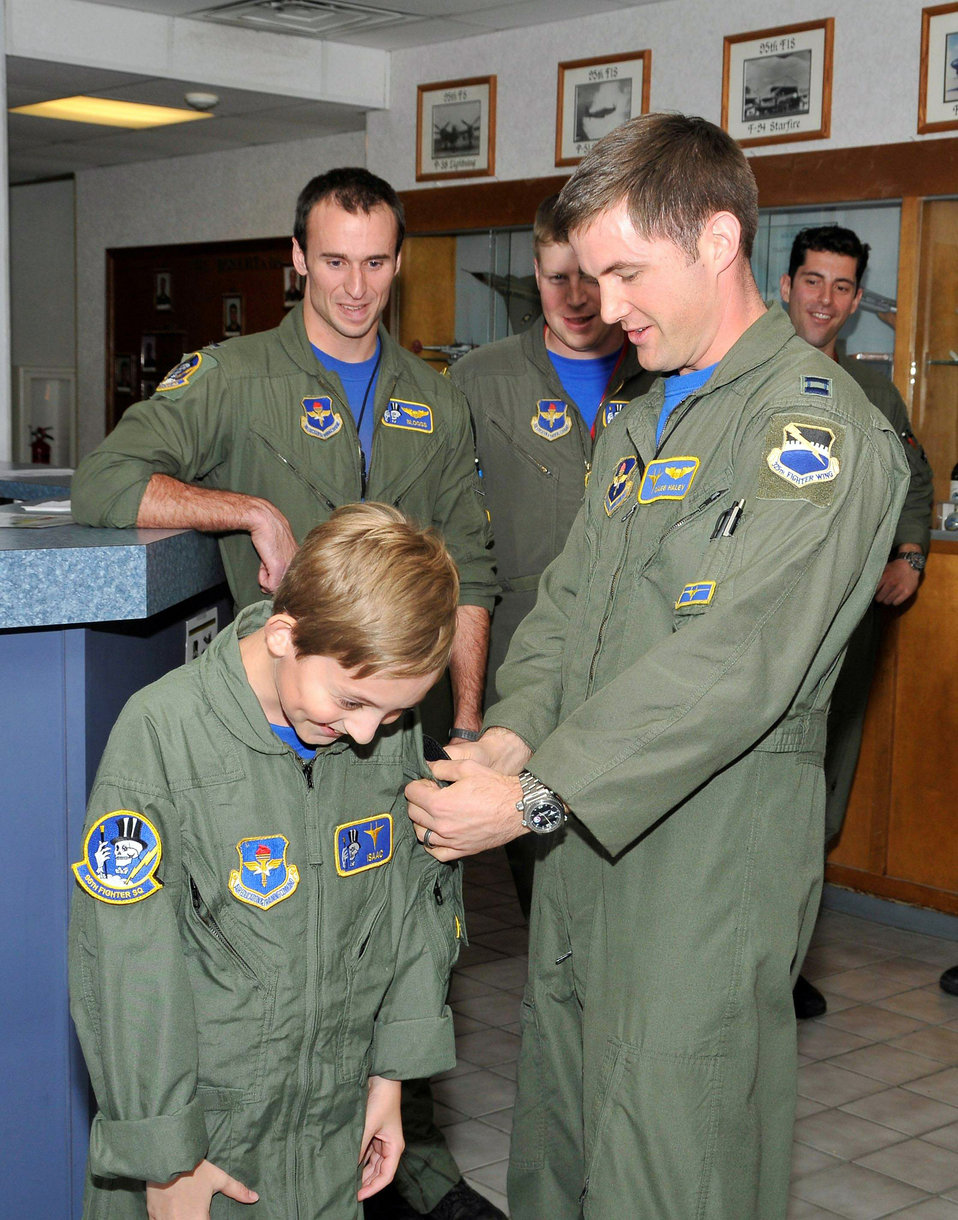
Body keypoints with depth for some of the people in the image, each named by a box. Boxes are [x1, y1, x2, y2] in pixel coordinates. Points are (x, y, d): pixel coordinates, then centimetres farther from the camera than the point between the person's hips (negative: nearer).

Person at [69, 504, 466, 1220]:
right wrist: (167, 1161, -11)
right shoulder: (163, 733, -20)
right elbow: (129, 968, -16)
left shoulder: (394, 731, -6)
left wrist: (390, 1073, 9)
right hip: (200, 1126, -4)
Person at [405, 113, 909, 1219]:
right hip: (580, 833, 8)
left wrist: (530, 798, -23)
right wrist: (512, 734, -6)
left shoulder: (815, 425, -14)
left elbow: (733, 667, -23)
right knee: (556, 1125, 17)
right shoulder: (636, 425, 17)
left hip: (712, 848, -8)